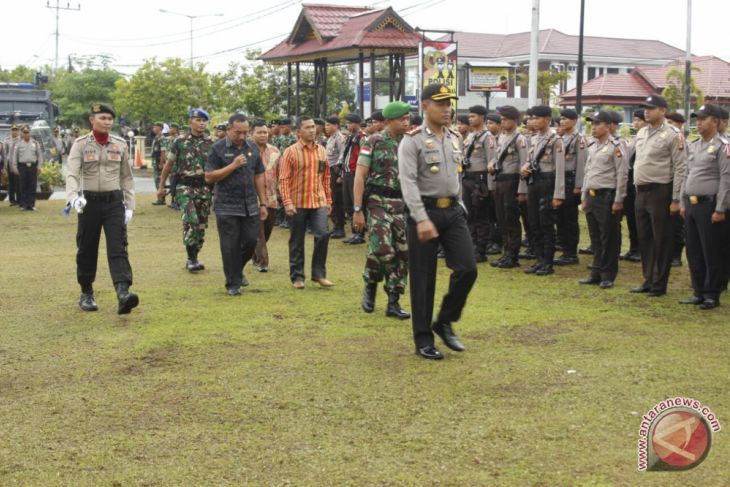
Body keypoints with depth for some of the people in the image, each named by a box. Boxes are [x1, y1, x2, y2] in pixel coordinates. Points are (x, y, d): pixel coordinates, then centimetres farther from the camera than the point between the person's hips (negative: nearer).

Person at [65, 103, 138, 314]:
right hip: (89, 202, -1)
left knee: (118, 248, -11)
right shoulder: (81, 144, -2)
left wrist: (130, 206, 5)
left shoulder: (120, 144, 5)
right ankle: (86, 294, 24)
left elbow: (127, 177, 10)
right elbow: (71, 173, -14)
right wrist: (73, 197, -32)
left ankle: (123, 293, -23)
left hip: (114, 202, 1)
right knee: (86, 250, 9)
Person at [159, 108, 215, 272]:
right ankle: (191, 259, -15)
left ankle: (193, 258, 20)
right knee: (191, 220, -21)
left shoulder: (210, 143, 5)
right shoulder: (180, 141, -1)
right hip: (185, 187, -4)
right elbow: (169, 164, 7)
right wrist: (161, 186, 8)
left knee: (202, 224, 7)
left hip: (204, 188, 4)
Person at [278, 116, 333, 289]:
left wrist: (328, 200, 13)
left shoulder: (321, 151, 8)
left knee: (323, 234, -10)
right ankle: (297, 276, 18)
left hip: (318, 202, 3)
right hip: (298, 203, -3)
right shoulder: (291, 152, -6)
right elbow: (283, 179, -9)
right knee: (297, 241, 6)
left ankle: (319, 273, 4)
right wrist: (287, 202, -16)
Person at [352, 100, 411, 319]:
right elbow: (360, 176, -5)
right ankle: (370, 285, 14)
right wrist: (358, 209, -9)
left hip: (403, 204, 5)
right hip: (379, 202, -5)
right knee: (381, 249, -15)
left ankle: (393, 302, 12)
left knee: (402, 253, 2)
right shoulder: (373, 142, -3)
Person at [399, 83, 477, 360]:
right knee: (423, 278, 2)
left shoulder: (455, 138, 11)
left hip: (453, 212, 6)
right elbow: (408, 182, -18)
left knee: (467, 268, -5)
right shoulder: (412, 141, -10)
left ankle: (444, 322, 16)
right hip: (424, 212, -5)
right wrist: (422, 220, -26)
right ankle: (423, 340, 13)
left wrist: (460, 207, 16)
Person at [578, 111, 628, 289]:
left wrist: (618, 200, -15)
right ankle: (596, 274, 19)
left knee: (609, 239, 0)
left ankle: (608, 276, 6)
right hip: (591, 196, 7)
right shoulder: (592, 147, 14)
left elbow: (622, 174, -12)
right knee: (595, 238, 12)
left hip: (607, 196, -7)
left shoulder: (615, 147, -9)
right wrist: (584, 197, 15)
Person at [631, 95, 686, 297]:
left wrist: (676, 199, -15)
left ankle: (659, 284, 9)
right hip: (641, 192, 7)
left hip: (660, 192, -7)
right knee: (644, 238, 12)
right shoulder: (641, 133, 12)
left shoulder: (672, 135, -10)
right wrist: (637, 187, 14)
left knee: (661, 240, 0)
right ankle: (648, 280, 23)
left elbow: (680, 168, -12)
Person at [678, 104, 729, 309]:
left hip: (709, 205, -7)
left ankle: (712, 295, 7)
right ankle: (699, 292, 19)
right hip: (691, 205, 7)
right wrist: (682, 203, 14)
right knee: (693, 252, 10)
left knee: (711, 253, -1)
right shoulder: (694, 146, 14)